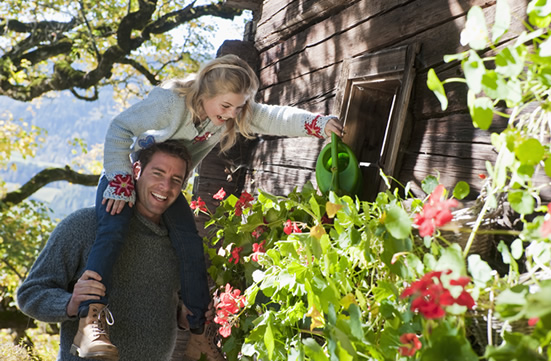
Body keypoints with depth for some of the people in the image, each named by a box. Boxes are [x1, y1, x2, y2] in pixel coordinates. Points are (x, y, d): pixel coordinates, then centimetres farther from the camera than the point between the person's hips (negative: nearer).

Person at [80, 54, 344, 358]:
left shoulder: (235, 112, -14)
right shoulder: (170, 102, -31)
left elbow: (274, 118, -23)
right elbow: (120, 129, -26)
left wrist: (319, 123, -40)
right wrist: (120, 182, -29)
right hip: (124, 176, -4)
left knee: (190, 242, -9)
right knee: (113, 230, -28)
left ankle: (198, 324, 2)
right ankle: (90, 316, -33)